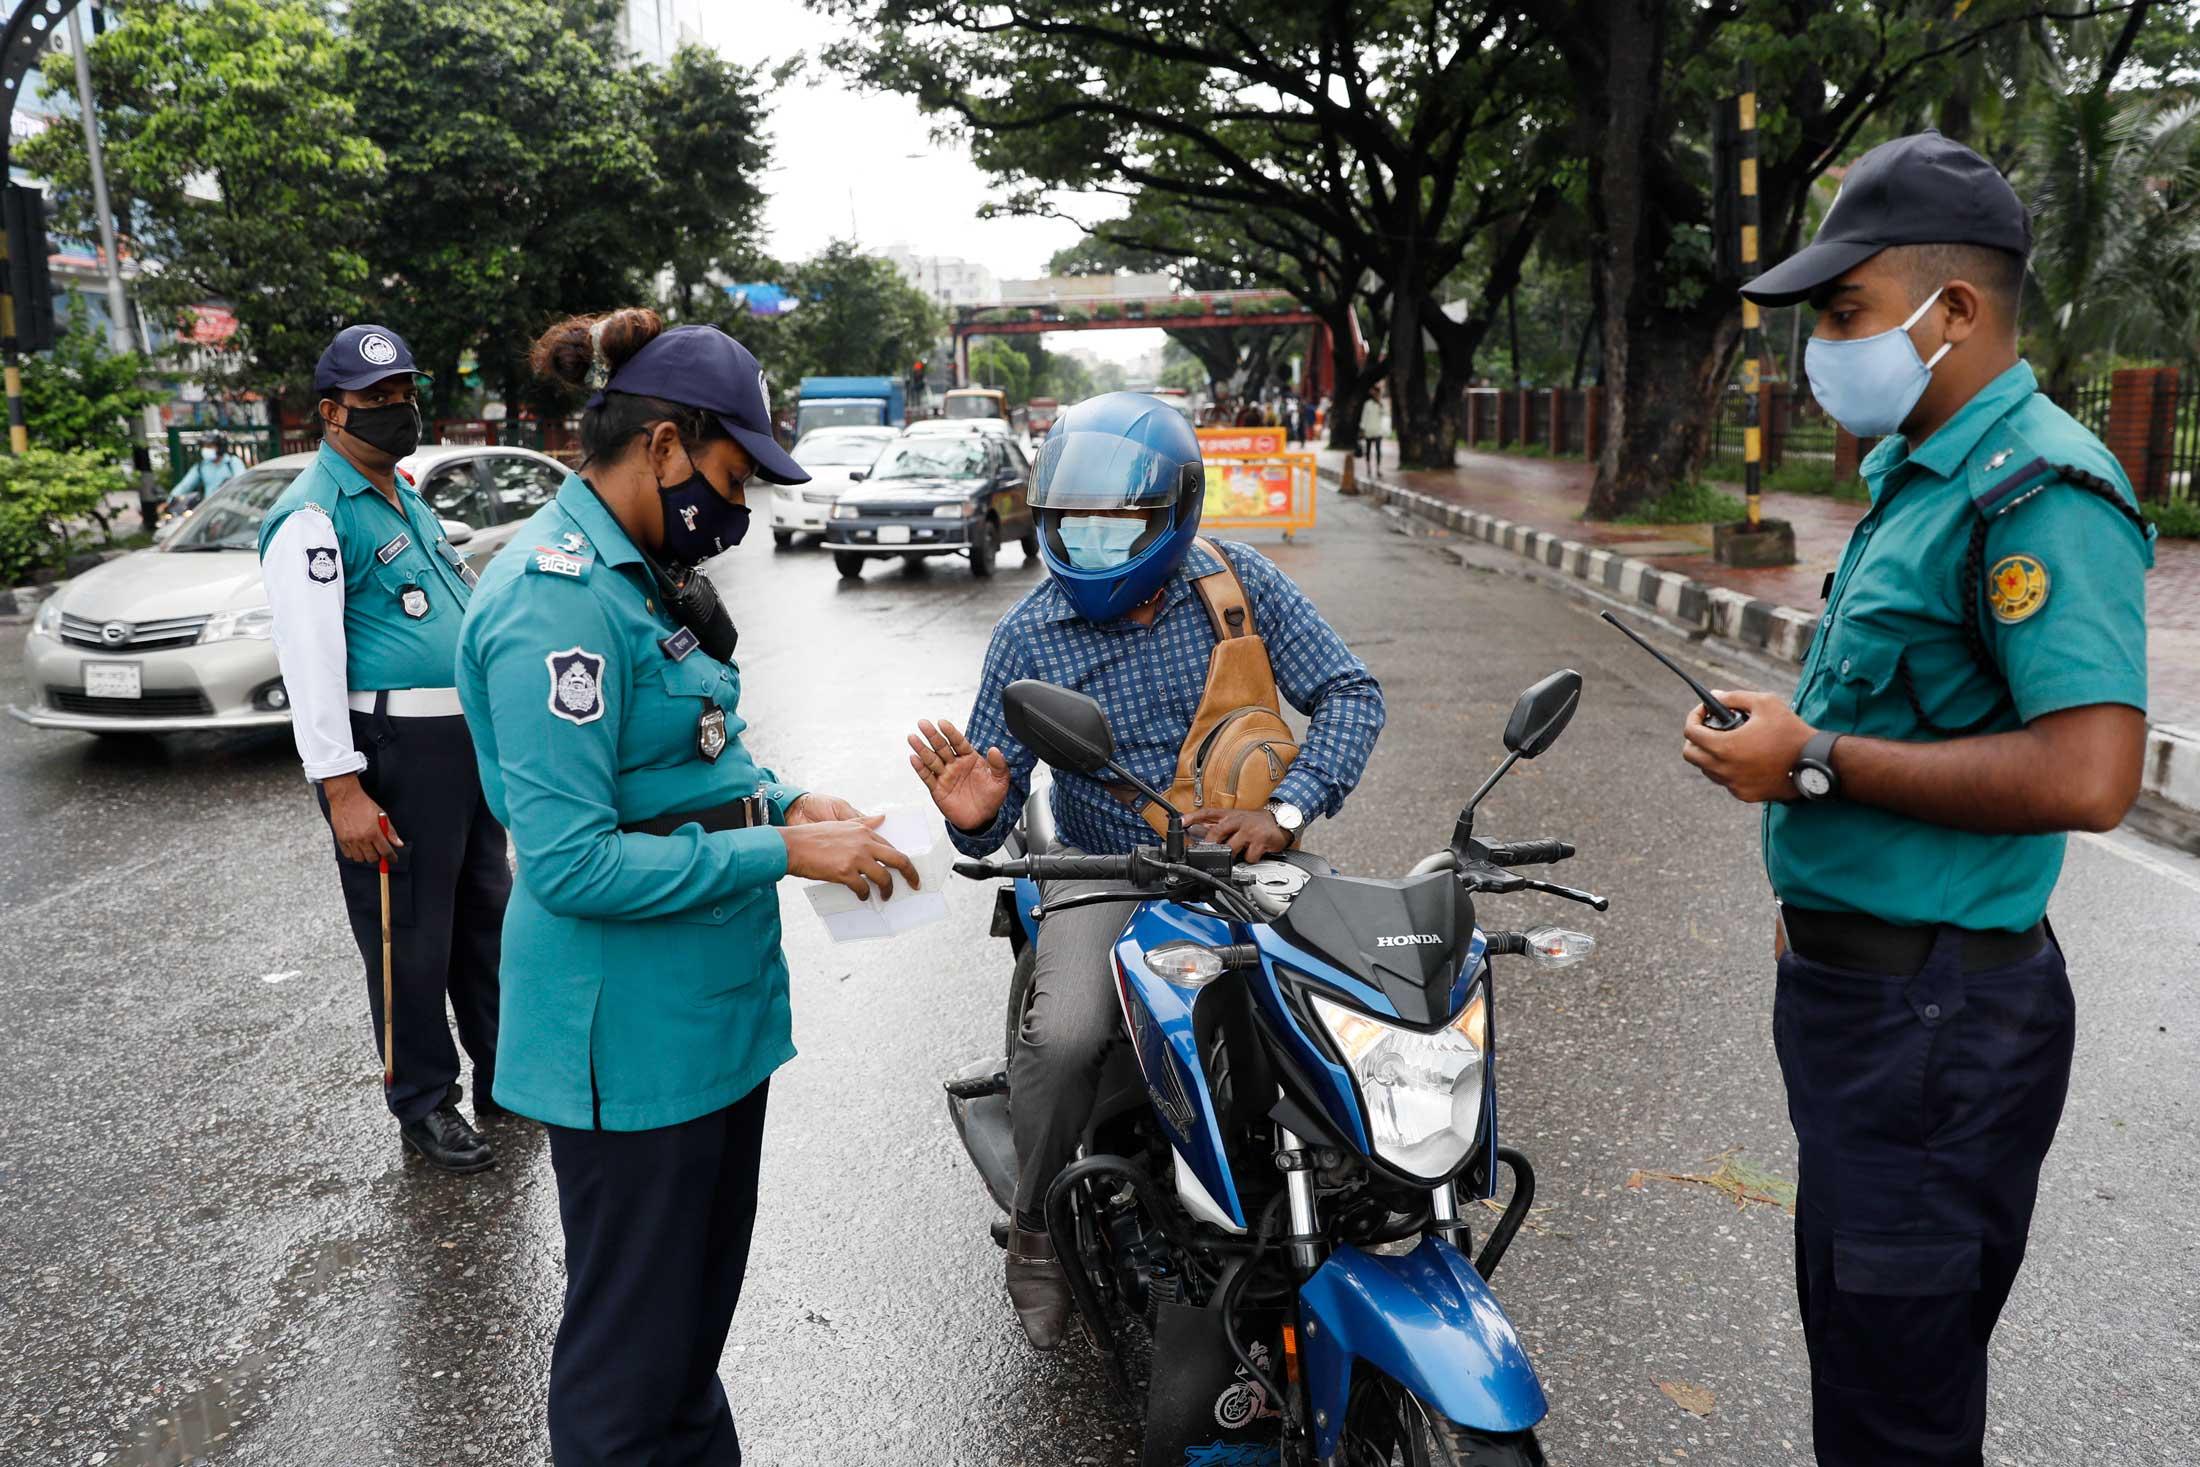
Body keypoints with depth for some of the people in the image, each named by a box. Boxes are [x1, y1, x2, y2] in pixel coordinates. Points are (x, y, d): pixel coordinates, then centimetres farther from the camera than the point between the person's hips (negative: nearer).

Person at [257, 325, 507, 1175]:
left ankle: (507, 1072, 33)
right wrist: (343, 788, -23)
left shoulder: (406, 498, 16)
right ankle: (424, 1105, 17)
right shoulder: (314, 517, -12)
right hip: (392, 752, -9)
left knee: (486, 915, 18)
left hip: (466, 740, 9)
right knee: (410, 938, 2)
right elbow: (311, 660, -18)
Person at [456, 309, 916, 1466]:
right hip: (631, 1031, -10)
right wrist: (783, 854, -22)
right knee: (630, 1335, 8)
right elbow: (572, 862, -25)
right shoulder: (556, 598, -22)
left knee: (704, 1293, 25)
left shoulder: (638, 572, 9)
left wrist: (784, 802, 3)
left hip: (711, 1003, 10)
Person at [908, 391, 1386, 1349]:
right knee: (1062, 1035, -27)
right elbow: (999, 781, 0)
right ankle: (1040, 1232, 2)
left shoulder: (1238, 583, -5)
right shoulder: (1029, 634, -4)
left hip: (1245, 856, 1)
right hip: (1107, 872, -1)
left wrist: (1284, 811, -21)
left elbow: (1348, 694, -6)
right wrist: (977, 819, -26)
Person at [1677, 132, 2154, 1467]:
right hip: (1853, 979, 10)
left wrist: (1817, 762, -22)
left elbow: (2086, 776, -30)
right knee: (1849, 1324, 25)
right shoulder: (1917, 473, 12)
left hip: (1938, 1014, -10)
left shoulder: (2042, 490, -20)